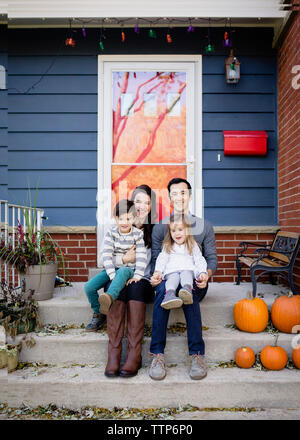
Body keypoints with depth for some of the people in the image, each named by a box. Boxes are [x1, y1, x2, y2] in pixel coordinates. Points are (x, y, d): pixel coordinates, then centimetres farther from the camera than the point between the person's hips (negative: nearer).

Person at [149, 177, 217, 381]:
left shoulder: (205, 226, 12)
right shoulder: (159, 228, 12)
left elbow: (212, 257, 8)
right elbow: (156, 259, 5)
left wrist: (207, 274, -14)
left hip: (195, 282, 0)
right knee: (163, 289, -35)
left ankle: (197, 353, -30)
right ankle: (157, 354, -32)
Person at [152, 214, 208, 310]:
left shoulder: (193, 245, 22)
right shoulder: (167, 246, 25)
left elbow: (199, 260, 12)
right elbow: (161, 259, 14)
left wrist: (203, 272, -6)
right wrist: (158, 271, -4)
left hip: (188, 269, 0)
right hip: (171, 270, 0)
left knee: (186, 274, -36)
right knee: (173, 277, -34)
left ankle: (187, 290, -65)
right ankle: (170, 294, -62)